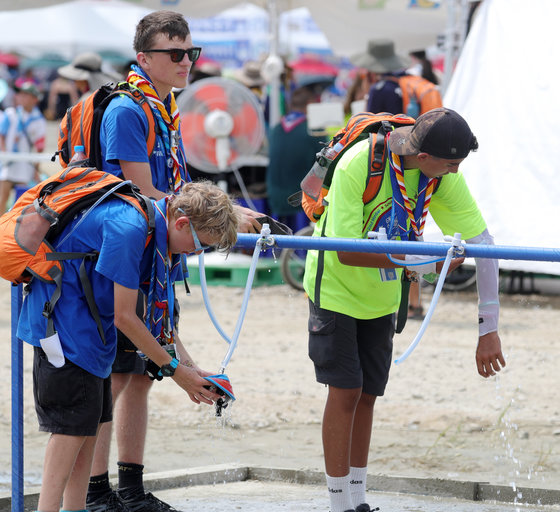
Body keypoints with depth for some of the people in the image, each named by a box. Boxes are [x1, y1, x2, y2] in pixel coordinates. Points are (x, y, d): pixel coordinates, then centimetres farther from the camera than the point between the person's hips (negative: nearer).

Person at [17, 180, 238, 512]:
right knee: (72, 423, -11)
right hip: (62, 315, -10)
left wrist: (190, 367, 1)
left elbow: (156, 312, 10)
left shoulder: (164, 234, 2)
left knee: (91, 422, 8)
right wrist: (174, 370, -14)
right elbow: (125, 317, -22)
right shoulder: (129, 229, -28)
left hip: (90, 320, 10)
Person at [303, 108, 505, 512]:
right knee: (345, 391, -9)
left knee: (367, 395, 7)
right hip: (337, 287, -4)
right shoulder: (356, 166, -33)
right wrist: (418, 262, -37)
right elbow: (347, 253, -31)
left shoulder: (445, 175, -19)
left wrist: (489, 329, -20)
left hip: (382, 295, 4)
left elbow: (483, 242, -17)